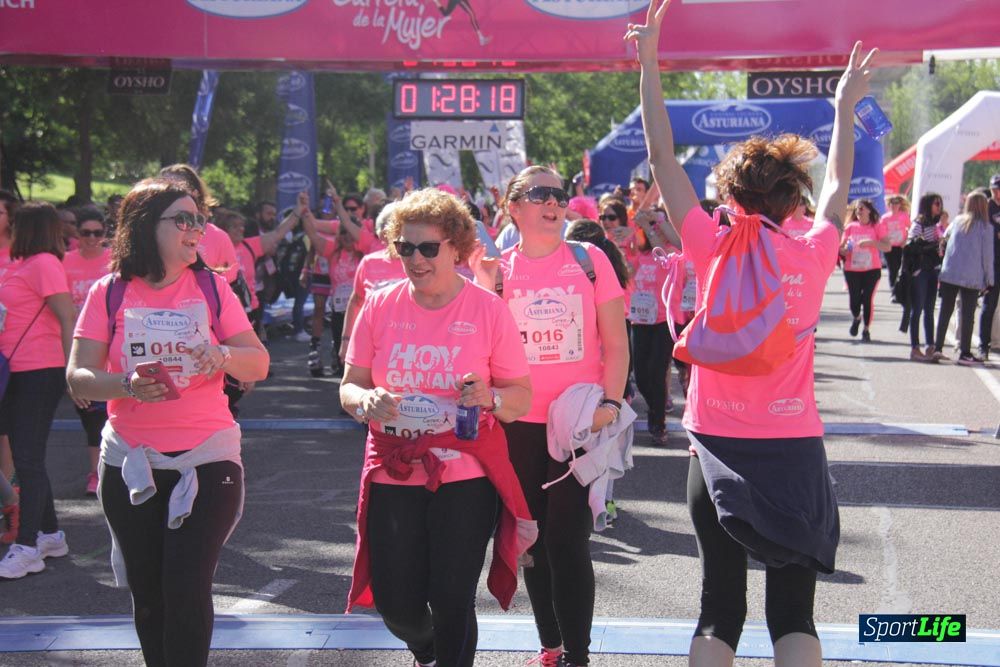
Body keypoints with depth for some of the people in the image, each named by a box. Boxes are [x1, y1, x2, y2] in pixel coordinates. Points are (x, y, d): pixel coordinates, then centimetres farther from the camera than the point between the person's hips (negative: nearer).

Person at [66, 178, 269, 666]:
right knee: (148, 594, 11)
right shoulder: (110, 292, 0)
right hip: (130, 462, 1)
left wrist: (225, 355, -22)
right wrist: (127, 385, -25)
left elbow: (259, 365, 0)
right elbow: (78, 377, -5)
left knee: (187, 587, -9)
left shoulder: (211, 287, 2)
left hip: (206, 458, -1)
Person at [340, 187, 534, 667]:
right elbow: (349, 386, 6)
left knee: (452, 601, -3)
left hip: (465, 474, -2)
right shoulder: (380, 306, 2)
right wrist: (365, 401, -16)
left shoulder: (488, 309, -4)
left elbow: (521, 397, -1)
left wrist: (491, 397, -22)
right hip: (393, 474, 2)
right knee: (396, 605, 7)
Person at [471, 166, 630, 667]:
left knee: (568, 540, -6)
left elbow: (615, 343, 1)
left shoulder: (589, 260, 0)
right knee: (534, 539, 11)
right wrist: (485, 289, -12)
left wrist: (610, 403, -10)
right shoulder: (497, 268, 4)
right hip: (519, 425, 3)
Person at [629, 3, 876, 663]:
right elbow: (839, 179, 18)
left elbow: (662, 156, 2)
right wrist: (847, 101, 32)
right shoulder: (813, 255, -1)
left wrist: (649, 62, 8)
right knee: (793, 607, 5)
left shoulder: (712, 248, -5)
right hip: (795, 451, 0)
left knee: (721, 601, 9)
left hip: (718, 447, 0)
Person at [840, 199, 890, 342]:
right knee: (854, 300, 2)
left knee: (868, 299, -5)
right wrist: (843, 251, -14)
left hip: (872, 270, -2)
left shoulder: (877, 226, -3)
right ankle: (856, 318, 36)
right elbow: (842, 247, 9)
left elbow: (887, 247, -10)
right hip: (852, 270, 2)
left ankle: (866, 329, 13)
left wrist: (871, 242, -22)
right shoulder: (850, 227, 4)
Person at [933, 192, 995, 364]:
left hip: (949, 274, 3)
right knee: (968, 314, 1)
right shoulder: (986, 227, -1)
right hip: (972, 277, -3)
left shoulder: (957, 221, 8)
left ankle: (938, 348, 8)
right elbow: (987, 256, 0)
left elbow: (944, 238, 20)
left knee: (945, 311, 9)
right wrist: (988, 280, 5)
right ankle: (965, 353, 0)